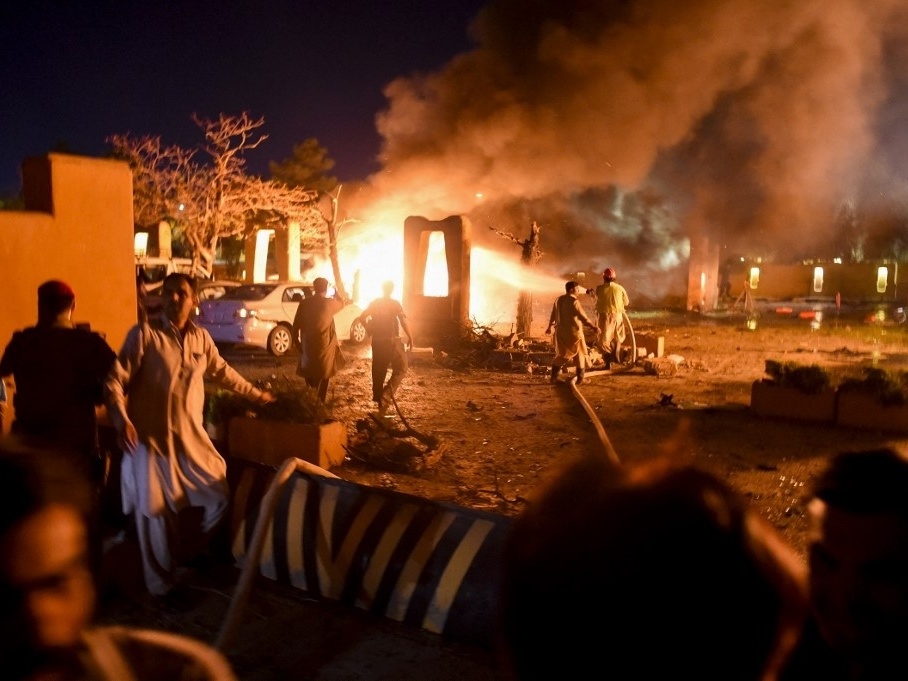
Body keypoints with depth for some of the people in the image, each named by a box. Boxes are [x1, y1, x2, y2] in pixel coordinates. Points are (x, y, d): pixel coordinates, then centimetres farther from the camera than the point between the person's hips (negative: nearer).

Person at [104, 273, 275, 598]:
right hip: (150, 436, -5)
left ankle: (203, 553, 38)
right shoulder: (144, 333, -10)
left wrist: (256, 393, 30)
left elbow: (222, 372, 22)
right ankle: (161, 585, 21)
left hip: (191, 436, 5)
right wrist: (121, 418, -30)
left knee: (219, 495, 11)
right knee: (155, 512, 4)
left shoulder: (201, 337, 6)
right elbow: (115, 378, -14)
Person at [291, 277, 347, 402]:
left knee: (310, 378, 19)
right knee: (323, 377, 12)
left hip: (307, 346, 2)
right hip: (324, 346, -2)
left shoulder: (304, 303, -4)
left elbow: (296, 325, -1)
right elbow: (341, 302, 14)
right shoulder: (329, 303, -9)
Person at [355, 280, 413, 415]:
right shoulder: (395, 303, -7)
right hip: (392, 341, -5)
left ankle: (378, 398, 22)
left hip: (377, 341, 5)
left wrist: (371, 330, 11)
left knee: (378, 370, 15)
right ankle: (385, 397, -12)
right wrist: (410, 338, -13)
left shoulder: (374, 303, 7)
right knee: (400, 370, 4)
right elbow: (404, 321, -18)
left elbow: (362, 317, 3)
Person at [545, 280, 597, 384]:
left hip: (561, 331, 7)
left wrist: (549, 327, 26)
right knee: (579, 355, 7)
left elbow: (553, 315, 14)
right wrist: (593, 327, -14)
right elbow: (583, 317, -19)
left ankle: (553, 376, 14)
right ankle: (580, 378, 9)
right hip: (574, 332, -7)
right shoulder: (574, 301, -17)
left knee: (561, 354, 17)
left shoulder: (558, 300, 5)